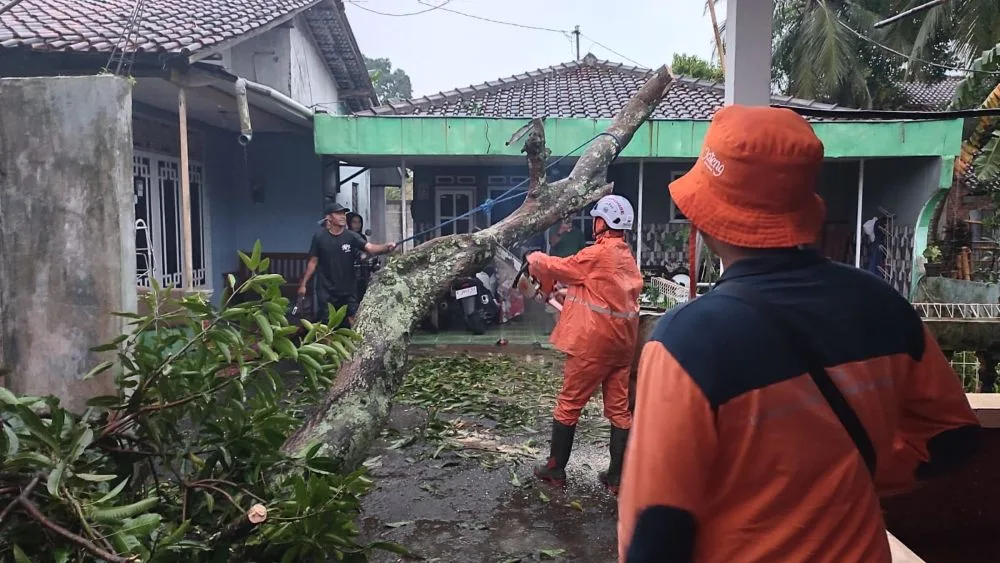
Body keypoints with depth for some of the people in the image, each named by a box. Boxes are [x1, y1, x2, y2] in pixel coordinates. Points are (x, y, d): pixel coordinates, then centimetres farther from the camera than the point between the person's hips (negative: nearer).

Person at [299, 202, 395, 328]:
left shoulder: (351, 236, -4)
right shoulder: (319, 237, -4)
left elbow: (370, 248, -19)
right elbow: (313, 262, 2)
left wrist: (387, 247, -39)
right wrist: (303, 284, 1)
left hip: (348, 290, 1)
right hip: (326, 290, -1)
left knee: (354, 323, 1)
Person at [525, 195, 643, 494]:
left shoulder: (597, 254, -15)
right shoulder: (627, 256, 11)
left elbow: (560, 268, -2)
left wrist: (536, 259, 16)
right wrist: (569, 295, 22)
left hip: (593, 343, -8)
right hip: (622, 342, 8)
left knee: (569, 404, 6)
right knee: (619, 408, 9)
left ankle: (555, 468, 16)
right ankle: (617, 476, 15)